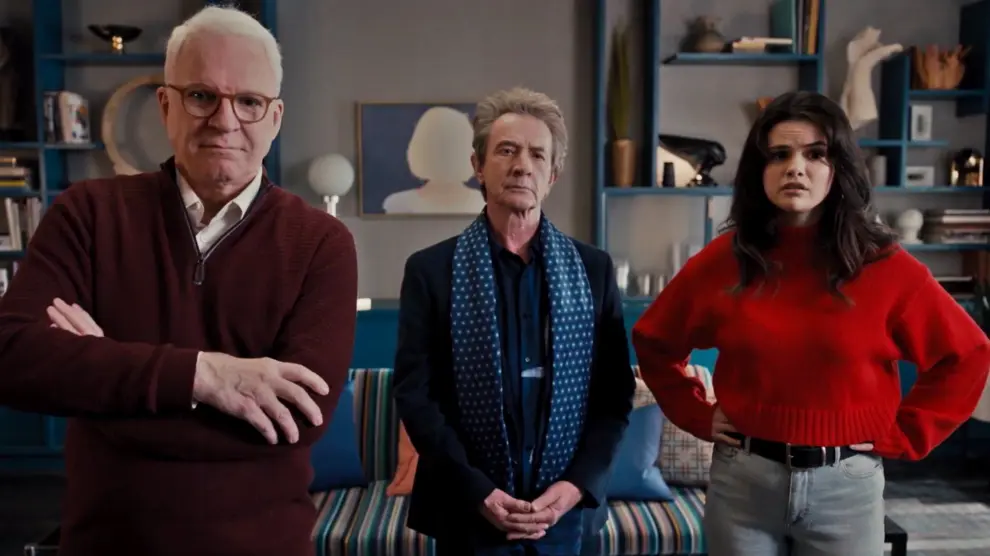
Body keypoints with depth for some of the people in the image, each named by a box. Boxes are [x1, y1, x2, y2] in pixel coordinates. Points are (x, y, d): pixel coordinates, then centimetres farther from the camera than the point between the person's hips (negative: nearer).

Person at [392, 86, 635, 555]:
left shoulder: (594, 269, 2)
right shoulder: (431, 270, -4)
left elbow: (616, 391, 2)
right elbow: (414, 393, -7)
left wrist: (578, 483, -9)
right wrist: (477, 491, -13)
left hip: (563, 507, 2)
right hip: (467, 510, -2)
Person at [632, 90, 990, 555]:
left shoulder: (883, 266, -6)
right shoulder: (723, 261, -4)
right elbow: (653, 343, 8)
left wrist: (899, 437, -1)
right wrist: (698, 415, 1)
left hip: (846, 485, 0)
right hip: (742, 480, 1)